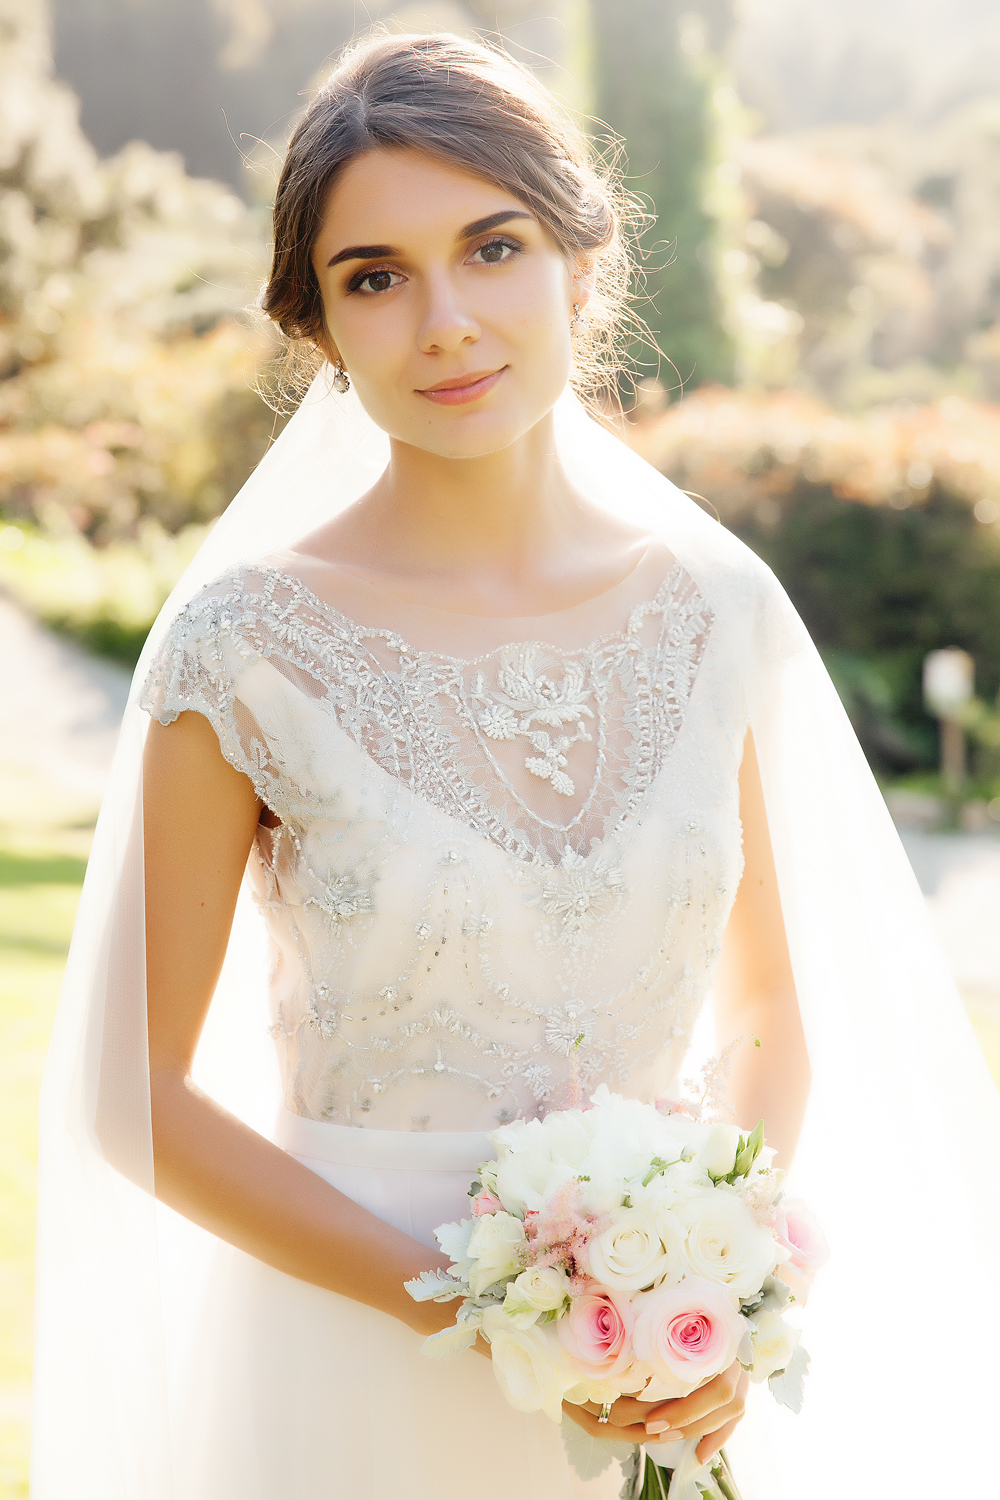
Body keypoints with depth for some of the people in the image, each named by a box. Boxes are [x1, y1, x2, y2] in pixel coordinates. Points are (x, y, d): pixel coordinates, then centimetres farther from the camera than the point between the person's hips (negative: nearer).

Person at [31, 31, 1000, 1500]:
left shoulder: (718, 606, -4)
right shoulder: (247, 644, -13)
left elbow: (773, 1010, 7)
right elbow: (132, 1096, -9)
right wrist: (466, 1307, -15)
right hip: (355, 1377, -3)